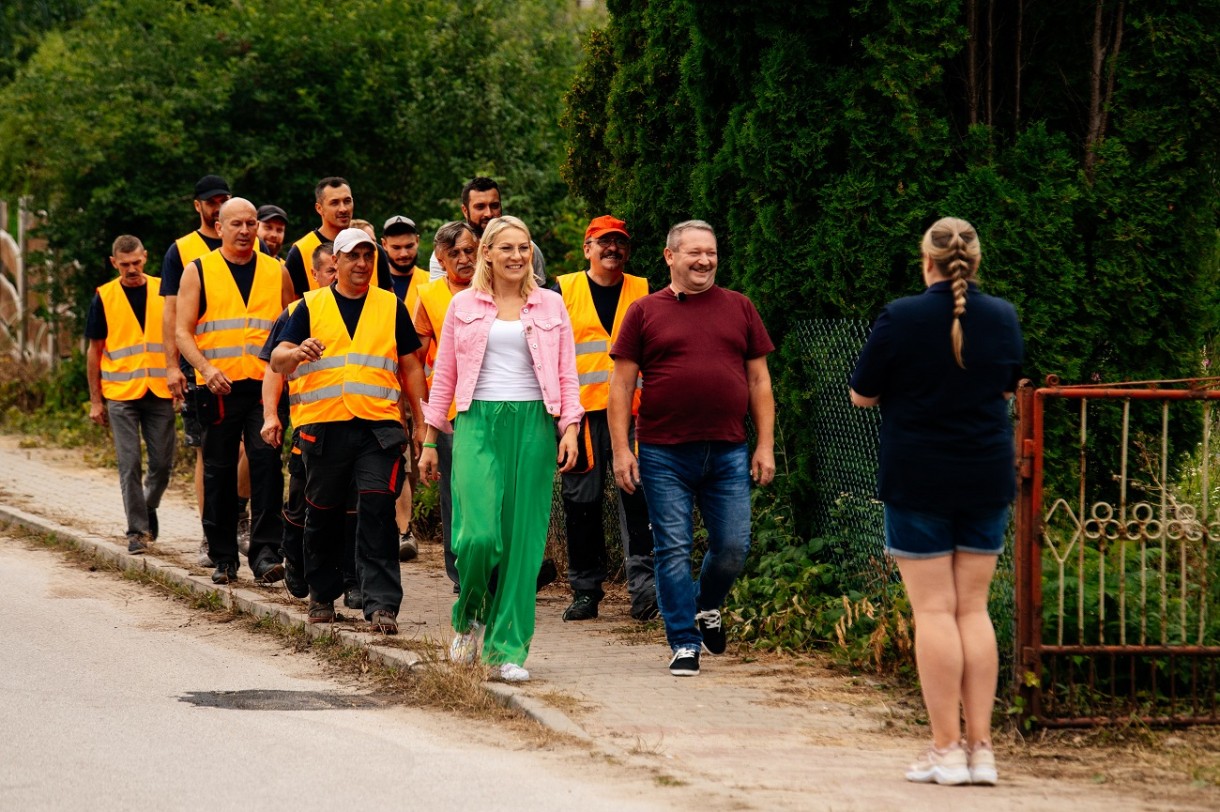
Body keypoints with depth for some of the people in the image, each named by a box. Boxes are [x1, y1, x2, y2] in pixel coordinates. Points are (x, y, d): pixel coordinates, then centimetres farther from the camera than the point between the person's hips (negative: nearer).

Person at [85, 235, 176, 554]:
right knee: (129, 464, -3)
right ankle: (137, 530, 2)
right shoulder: (104, 298, 2)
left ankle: (149, 507, 31)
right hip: (121, 394, -1)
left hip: (160, 392, 1)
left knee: (162, 462, 4)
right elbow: (95, 351, 6)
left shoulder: (164, 291, 4)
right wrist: (95, 400, 3)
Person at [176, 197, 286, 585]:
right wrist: (206, 368, -15)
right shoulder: (198, 272, 6)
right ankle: (223, 557, 13)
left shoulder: (275, 271, 12)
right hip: (219, 389, 0)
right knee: (219, 472, 4)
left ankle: (265, 551, -13)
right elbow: (183, 332, 1)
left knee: (267, 460, -14)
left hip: (265, 385, 0)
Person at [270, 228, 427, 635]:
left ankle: (382, 602, -14)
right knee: (323, 515, 8)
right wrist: (297, 353, -23)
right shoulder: (311, 307, 9)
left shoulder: (391, 306, 12)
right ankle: (322, 595, 24)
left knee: (377, 511, -12)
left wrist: (422, 421, 8)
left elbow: (410, 366, 15)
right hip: (324, 426, 1)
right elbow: (277, 361, 1)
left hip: (378, 424, -1)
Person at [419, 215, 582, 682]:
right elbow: (443, 377, 12)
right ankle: (468, 616, 13)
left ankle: (508, 648, 4)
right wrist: (430, 441, 9)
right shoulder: (464, 306, 10)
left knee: (523, 539, -2)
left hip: (533, 423, 1)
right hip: (479, 422, -1)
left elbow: (567, 375, 8)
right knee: (478, 533, -15)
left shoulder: (550, 306, 11)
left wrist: (570, 427, -5)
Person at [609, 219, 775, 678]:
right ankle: (684, 644, 7)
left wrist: (765, 445, 5)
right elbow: (622, 384, 3)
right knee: (674, 551, -1)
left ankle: (707, 607, 31)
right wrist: (621, 450, -4)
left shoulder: (739, 309, 11)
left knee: (733, 548, 1)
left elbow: (759, 380, 12)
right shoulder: (645, 312, 4)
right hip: (664, 454, -2)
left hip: (728, 452, 2)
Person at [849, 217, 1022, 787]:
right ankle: (980, 749, 6)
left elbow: (861, 395, -3)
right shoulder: (1003, 319, 1)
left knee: (933, 611, -1)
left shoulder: (900, 319, -12)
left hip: (917, 482, -4)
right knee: (974, 609, 9)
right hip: (987, 482, 4)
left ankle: (946, 751, -2)